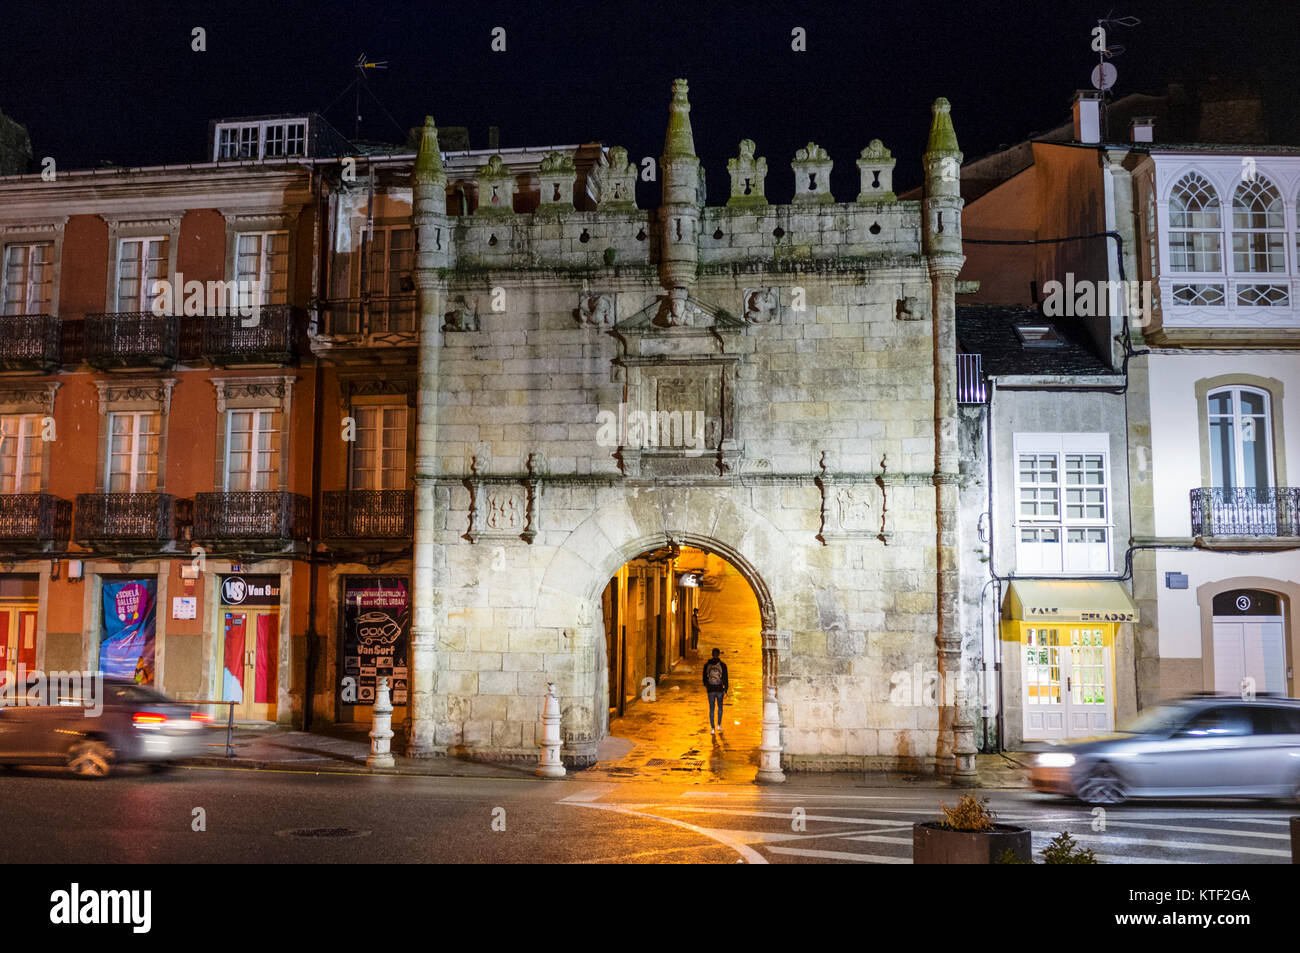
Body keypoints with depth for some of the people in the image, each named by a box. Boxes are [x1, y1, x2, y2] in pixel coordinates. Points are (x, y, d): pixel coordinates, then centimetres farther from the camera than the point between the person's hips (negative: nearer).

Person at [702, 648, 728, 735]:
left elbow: (704, 676, 8)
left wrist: (705, 685, 28)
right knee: (720, 707, 21)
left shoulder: (707, 665, -2)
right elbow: (725, 678, -9)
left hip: (711, 690, 1)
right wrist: (725, 691, -2)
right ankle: (719, 725, 23)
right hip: (720, 689, -1)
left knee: (711, 709, 8)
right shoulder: (722, 665, -8)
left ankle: (712, 729, 3)